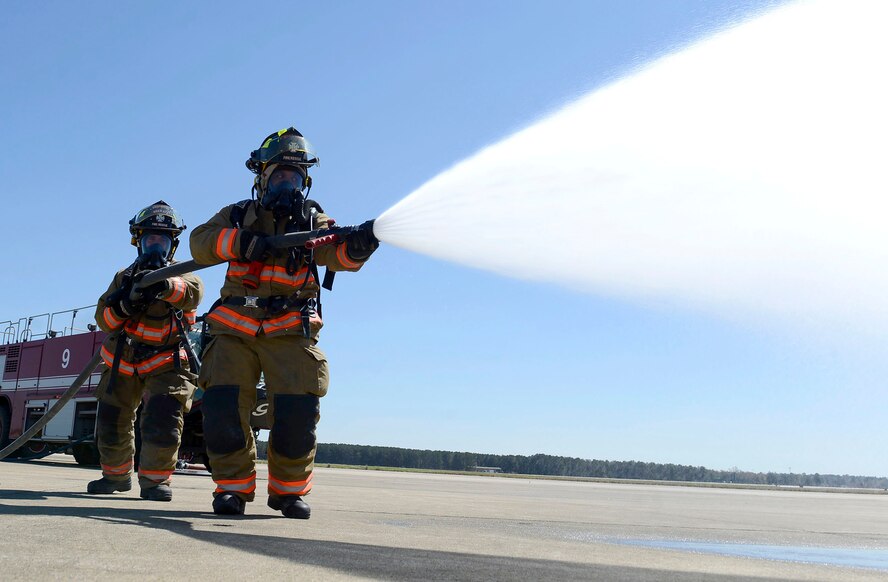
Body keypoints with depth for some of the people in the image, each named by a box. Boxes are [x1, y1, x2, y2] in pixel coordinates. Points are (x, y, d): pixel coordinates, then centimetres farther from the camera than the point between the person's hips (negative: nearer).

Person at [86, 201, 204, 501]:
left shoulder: (180, 274, -1)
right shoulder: (124, 277, 10)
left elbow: (192, 291, -28)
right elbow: (103, 319, 2)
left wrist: (165, 286, -50)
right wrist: (123, 305, -21)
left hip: (167, 362, -4)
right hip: (123, 360, 4)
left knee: (164, 420, -17)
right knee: (111, 419, 8)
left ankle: (155, 479, 0)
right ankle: (116, 475, 30)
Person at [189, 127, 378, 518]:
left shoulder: (312, 220, 9)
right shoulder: (239, 215, 12)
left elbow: (335, 252, -12)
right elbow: (200, 242, -4)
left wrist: (357, 244, -36)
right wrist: (239, 241, -23)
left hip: (289, 333, -1)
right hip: (235, 330, 1)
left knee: (297, 413, -11)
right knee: (223, 407, -11)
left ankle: (289, 489, 8)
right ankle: (233, 487, 6)